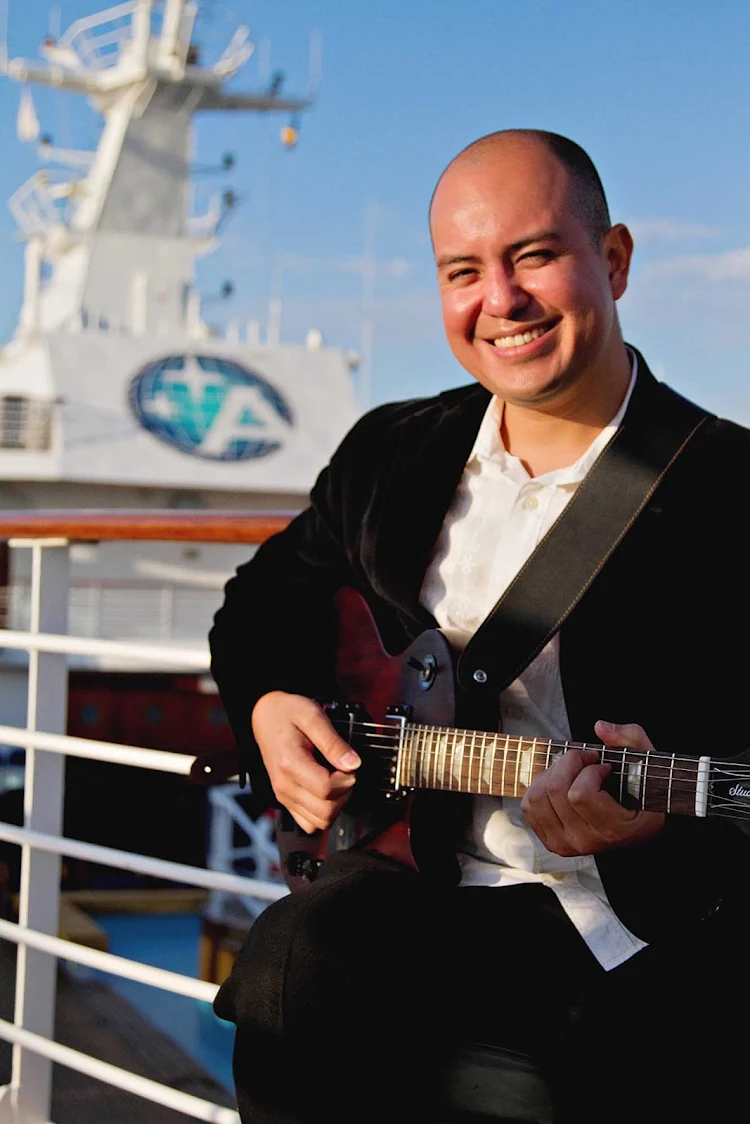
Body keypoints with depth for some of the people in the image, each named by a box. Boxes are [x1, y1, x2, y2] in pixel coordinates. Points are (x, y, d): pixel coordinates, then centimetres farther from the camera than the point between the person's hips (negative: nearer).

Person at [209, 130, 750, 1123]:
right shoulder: (392, 452, 10)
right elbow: (266, 600, 24)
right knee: (292, 974, -28)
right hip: (418, 873, 3)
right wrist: (270, 702, 3)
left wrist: (658, 813, -32)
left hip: (636, 927, -2)